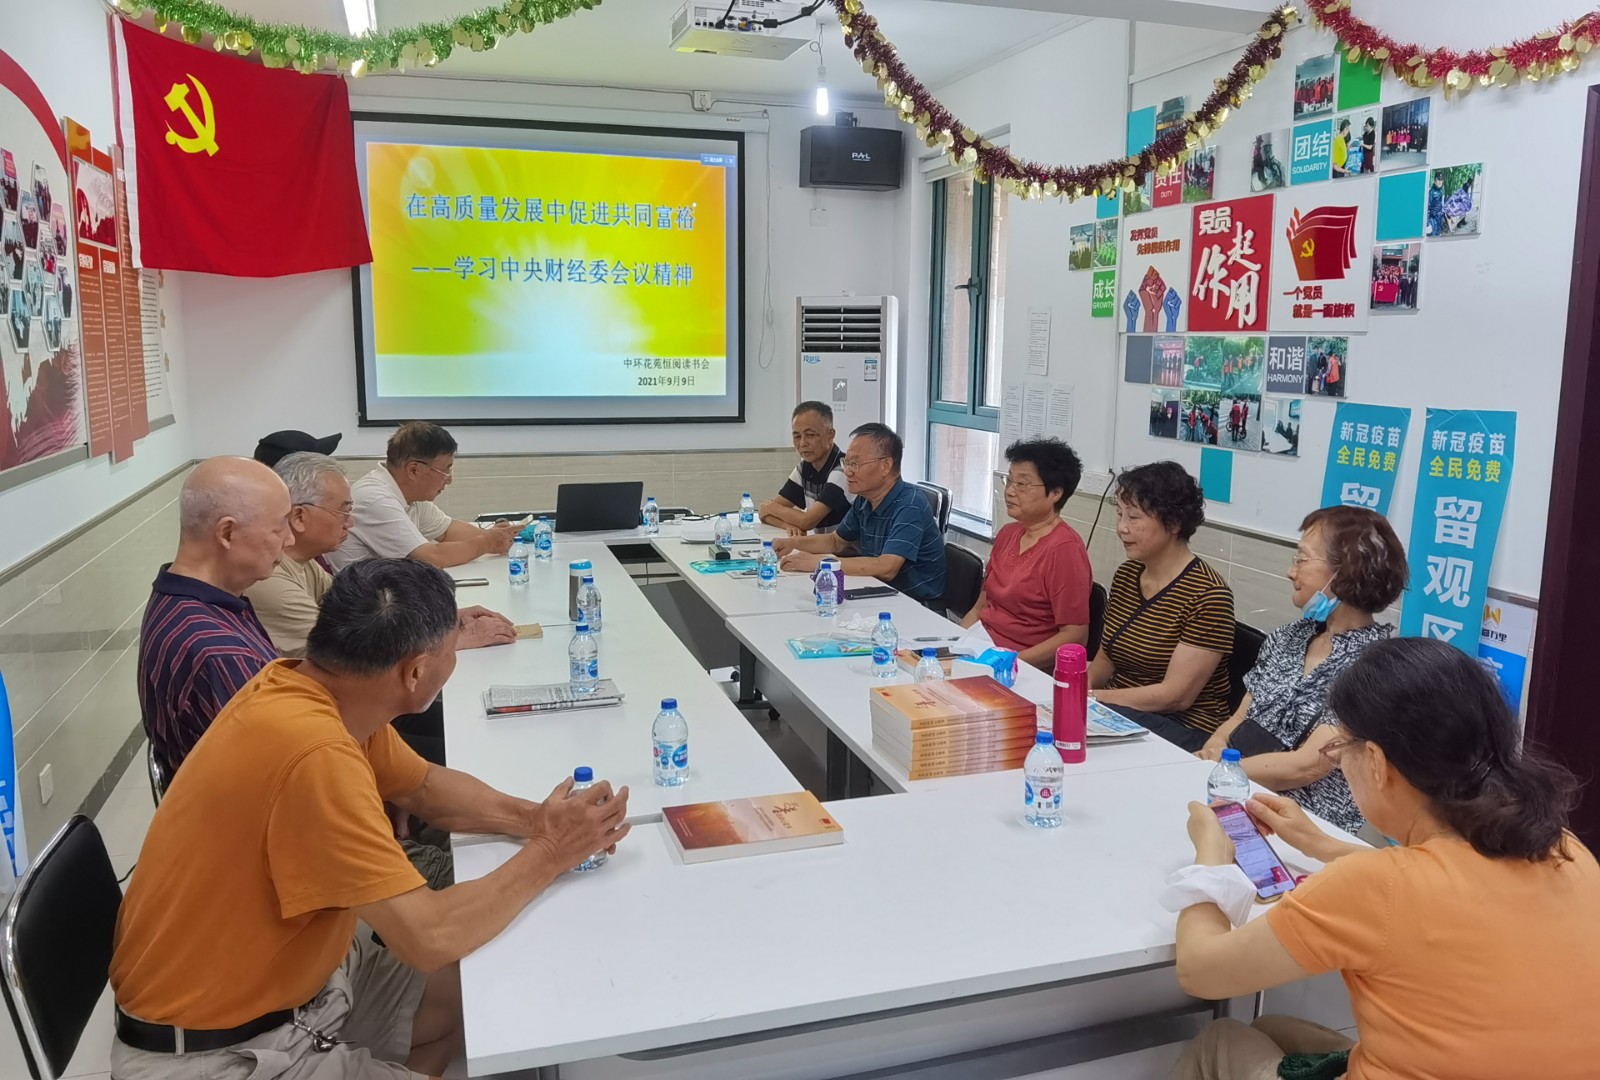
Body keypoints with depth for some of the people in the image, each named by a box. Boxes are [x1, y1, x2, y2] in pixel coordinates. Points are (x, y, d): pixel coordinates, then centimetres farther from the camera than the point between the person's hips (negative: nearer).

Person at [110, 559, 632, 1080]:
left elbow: (427, 786, 10)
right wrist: (548, 855, -17)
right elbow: (429, 936, -31)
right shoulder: (313, 752, -34)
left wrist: (531, 818, -6)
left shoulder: (320, 688, -5)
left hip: (280, 975, 8)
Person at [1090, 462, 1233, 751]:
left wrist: (1091, 698, -18)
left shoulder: (1208, 595, -15)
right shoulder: (1126, 575, 8)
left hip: (1183, 728, -7)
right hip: (1117, 714, 7)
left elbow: (1176, 695, -17)